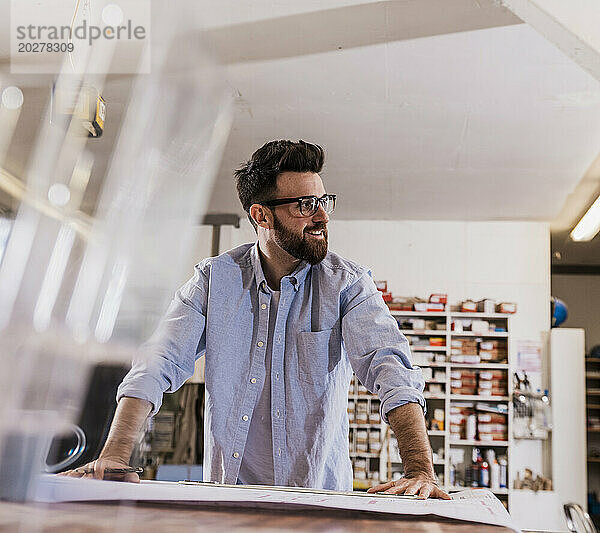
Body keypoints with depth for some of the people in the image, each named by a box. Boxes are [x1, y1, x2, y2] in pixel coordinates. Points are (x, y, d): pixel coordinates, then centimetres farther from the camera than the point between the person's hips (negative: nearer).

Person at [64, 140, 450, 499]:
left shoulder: (348, 284, -2)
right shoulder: (215, 279, 3)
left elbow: (391, 369, -14)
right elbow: (157, 365, -4)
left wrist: (421, 471, -30)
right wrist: (114, 458, -18)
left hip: (319, 497, -1)